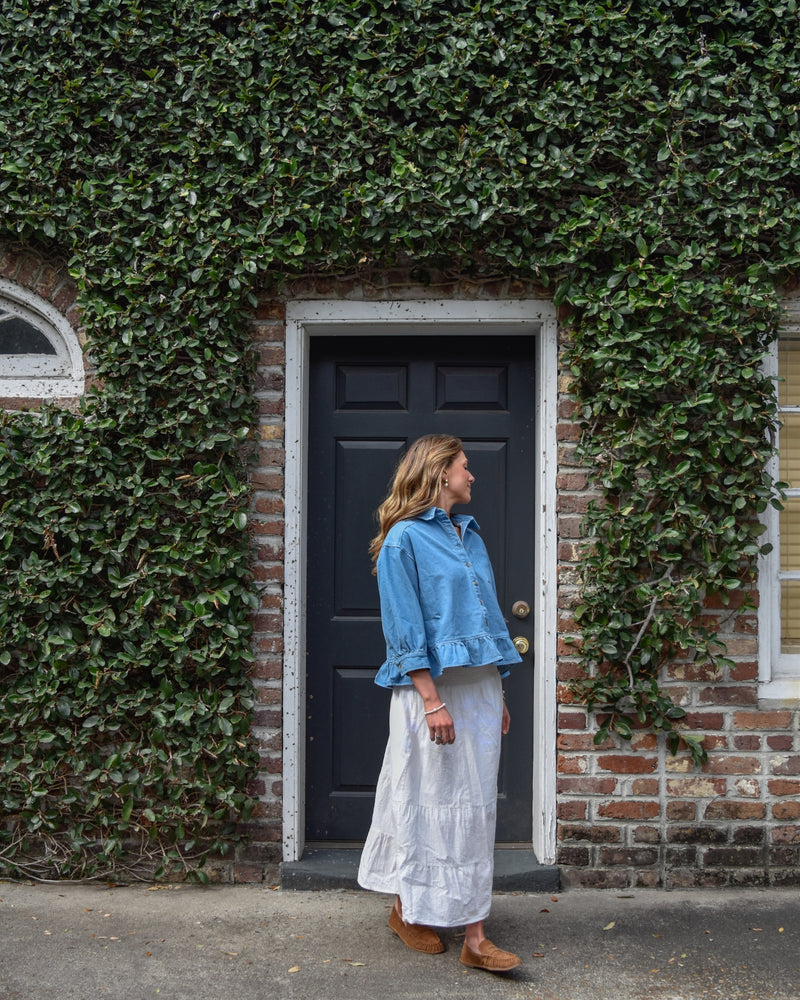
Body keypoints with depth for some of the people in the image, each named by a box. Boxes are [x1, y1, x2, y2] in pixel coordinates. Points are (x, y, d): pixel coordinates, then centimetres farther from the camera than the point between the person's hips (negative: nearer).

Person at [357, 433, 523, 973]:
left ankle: (475, 935, 15)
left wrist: (498, 696, 17)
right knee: (425, 801, 3)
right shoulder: (405, 538, -7)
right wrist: (432, 700, -19)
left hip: (480, 686, 7)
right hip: (430, 687, -7)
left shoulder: (470, 534, 16)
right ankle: (406, 910, 24)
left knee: (476, 807, 8)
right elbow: (404, 628, -13)